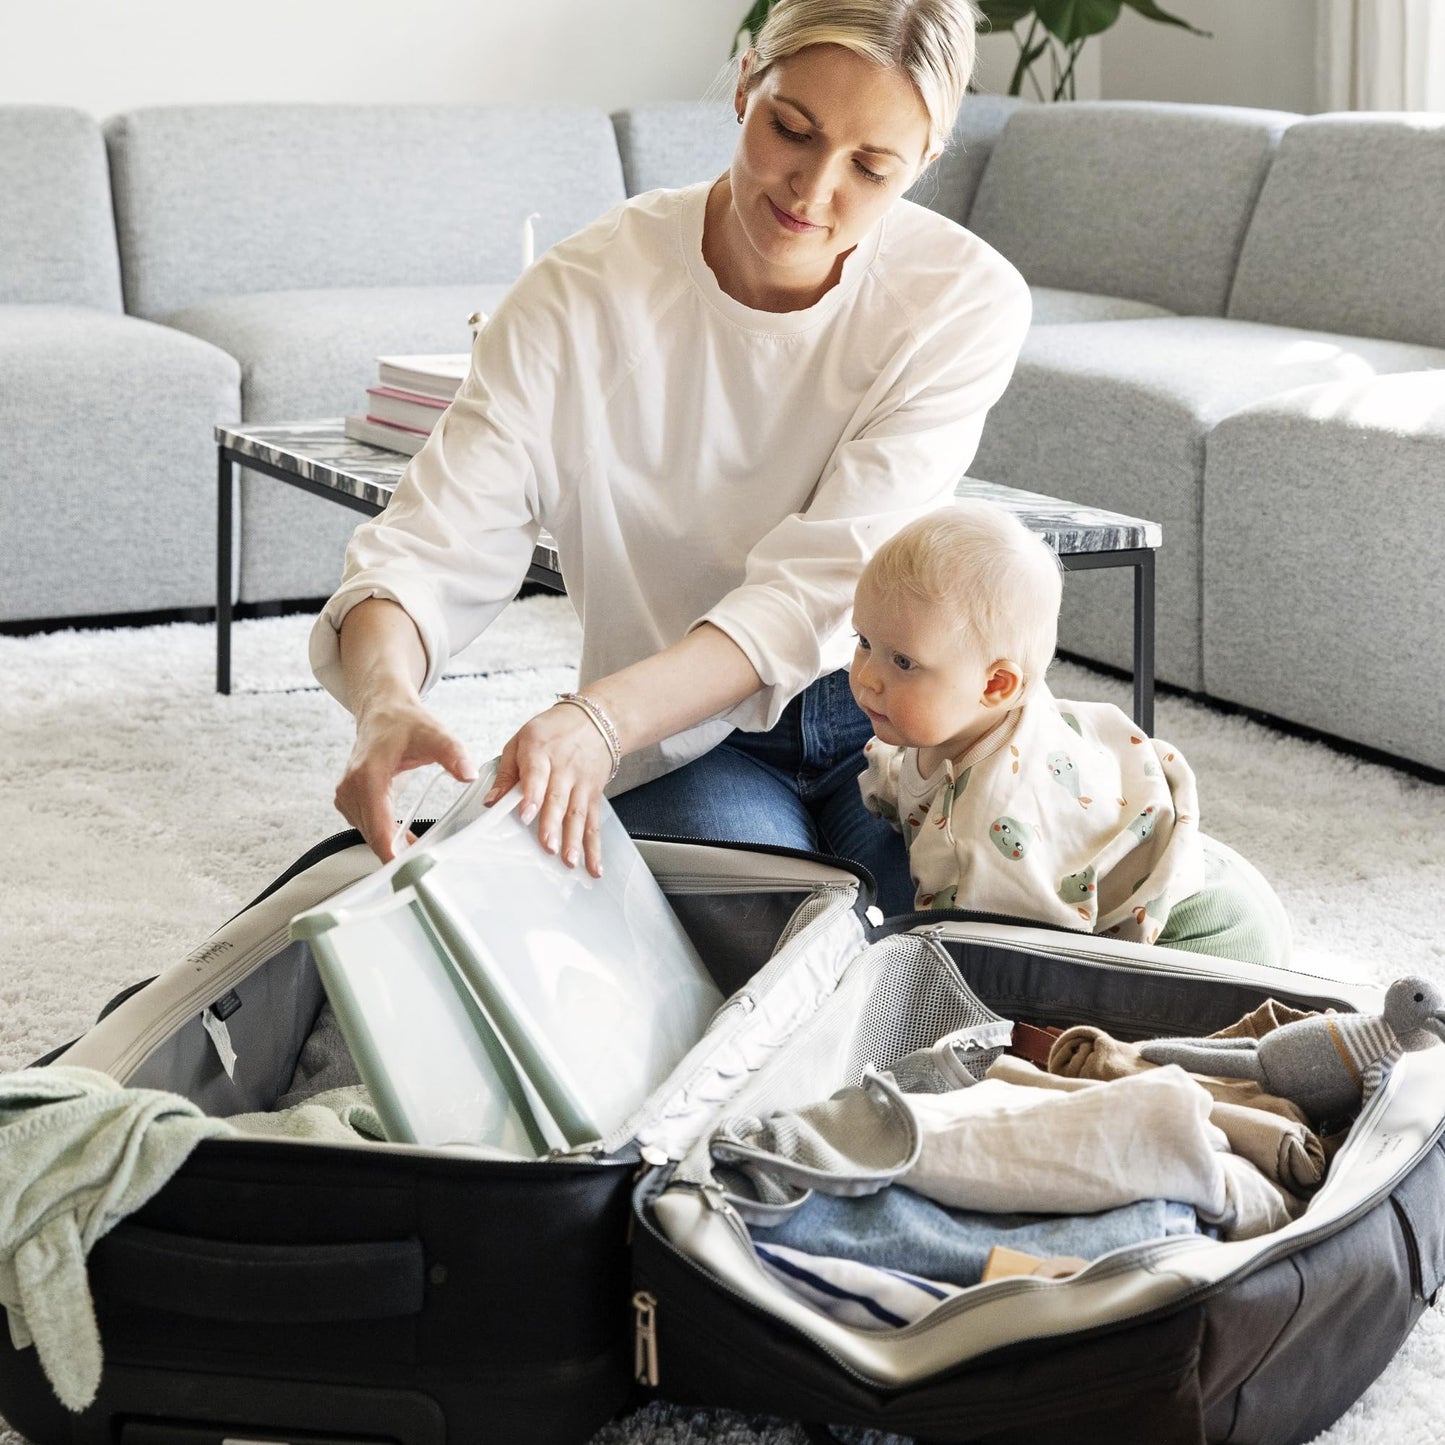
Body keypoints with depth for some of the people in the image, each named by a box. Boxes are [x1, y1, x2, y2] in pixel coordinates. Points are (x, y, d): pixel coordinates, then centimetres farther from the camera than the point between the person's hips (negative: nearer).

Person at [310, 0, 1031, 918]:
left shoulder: (966, 300, -15)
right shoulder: (580, 299, -15)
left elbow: (820, 585, -25)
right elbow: (433, 549, -21)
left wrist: (598, 720, -42)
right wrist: (386, 698, -46)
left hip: (884, 708, 1)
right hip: (684, 743, -1)